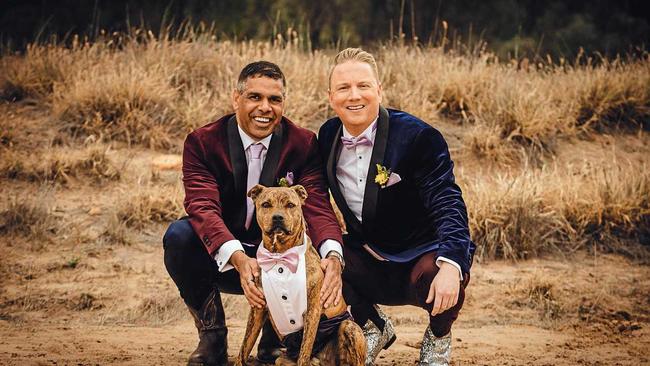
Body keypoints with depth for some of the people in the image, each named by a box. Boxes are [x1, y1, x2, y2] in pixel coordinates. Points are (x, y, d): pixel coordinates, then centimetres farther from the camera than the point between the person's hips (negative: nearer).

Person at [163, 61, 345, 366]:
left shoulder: (303, 144, -6)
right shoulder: (202, 143, -12)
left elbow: (318, 206, -18)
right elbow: (203, 208, -27)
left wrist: (333, 255, -42)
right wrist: (237, 257, -47)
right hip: (220, 260, -1)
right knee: (179, 235, -30)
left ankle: (273, 341, 0)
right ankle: (211, 335, -7)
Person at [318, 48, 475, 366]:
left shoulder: (417, 137, -19)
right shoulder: (327, 136, -2)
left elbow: (448, 204, -26)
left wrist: (450, 265, -42)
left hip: (420, 257, -4)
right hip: (365, 261, 4)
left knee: (434, 272, -38)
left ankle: (438, 339, 3)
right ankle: (374, 327, 9)